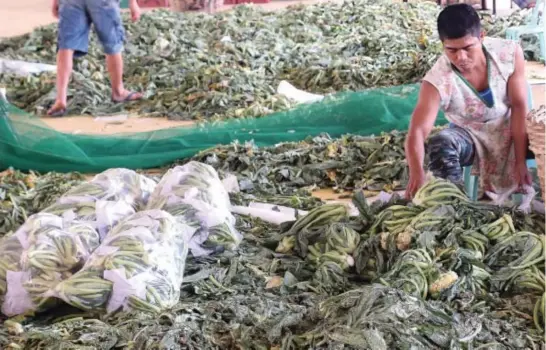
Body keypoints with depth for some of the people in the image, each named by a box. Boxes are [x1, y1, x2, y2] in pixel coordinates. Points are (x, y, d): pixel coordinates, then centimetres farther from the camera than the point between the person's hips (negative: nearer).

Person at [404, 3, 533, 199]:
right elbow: (417, 132, -38)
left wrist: (520, 162, -21)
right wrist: (417, 174, -58)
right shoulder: (437, 81, -30)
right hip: (470, 136, -2)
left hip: (508, 131, 2)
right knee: (440, 145, -34)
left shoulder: (510, 52, -23)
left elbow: (519, 107, -17)